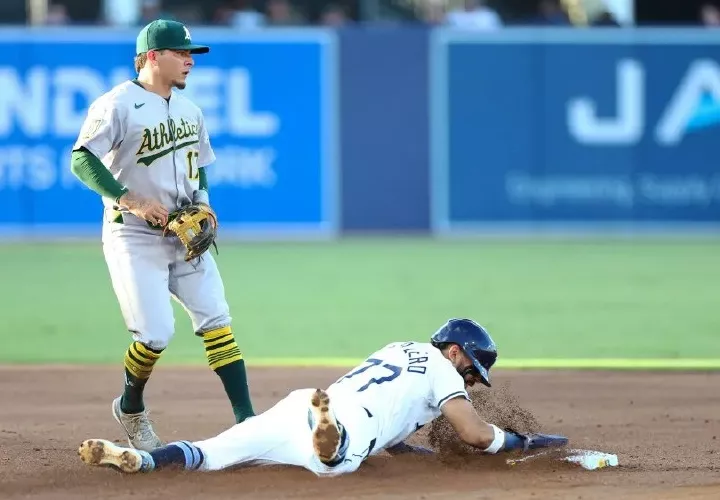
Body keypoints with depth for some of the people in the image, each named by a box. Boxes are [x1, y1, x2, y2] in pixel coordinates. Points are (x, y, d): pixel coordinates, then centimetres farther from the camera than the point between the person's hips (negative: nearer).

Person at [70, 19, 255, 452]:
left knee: (217, 319, -3)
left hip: (186, 236, 7)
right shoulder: (117, 105, -12)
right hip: (134, 238, -7)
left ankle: (245, 419, -3)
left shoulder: (189, 109, 12)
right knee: (156, 333, -12)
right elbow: (82, 160, -20)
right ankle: (131, 409, 17)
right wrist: (130, 201, -28)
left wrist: (203, 204, 5)